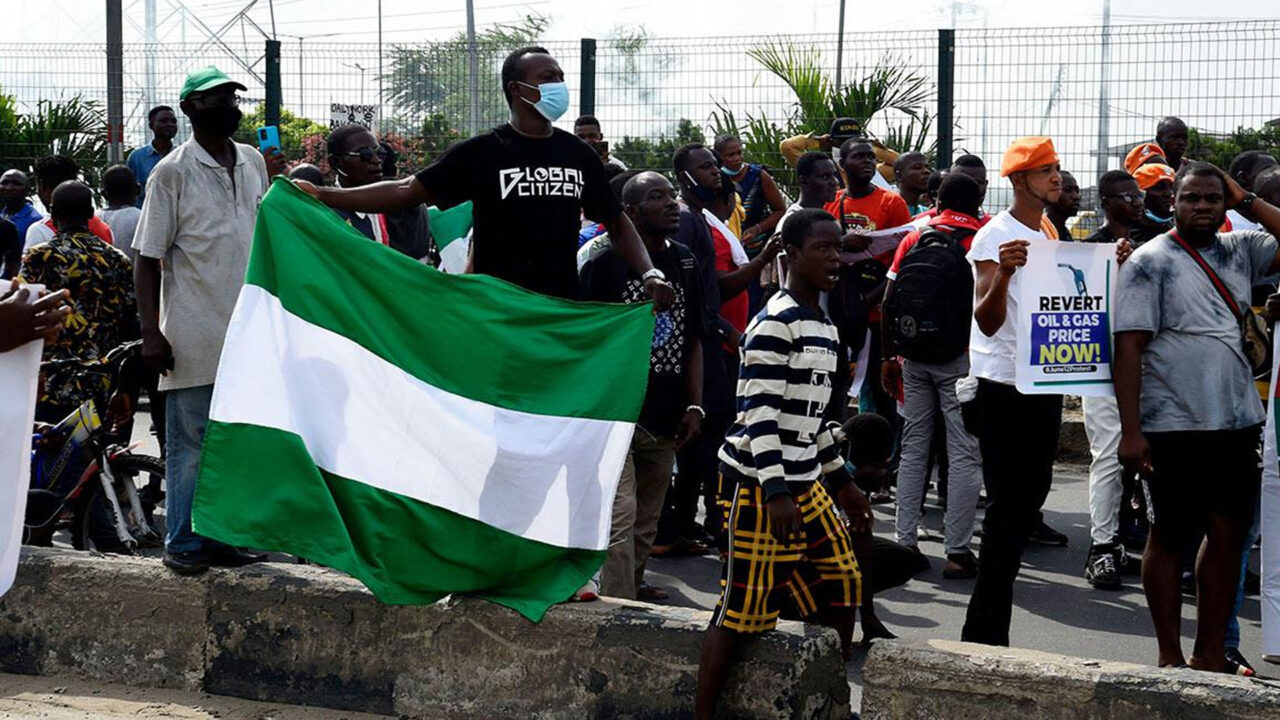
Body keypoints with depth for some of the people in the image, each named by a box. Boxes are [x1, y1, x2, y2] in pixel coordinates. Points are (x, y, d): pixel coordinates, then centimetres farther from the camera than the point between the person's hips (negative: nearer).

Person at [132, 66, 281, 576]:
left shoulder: (253, 162, 11)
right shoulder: (173, 172, -6)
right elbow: (148, 257, -8)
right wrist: (150, 333, -13)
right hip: (194, 337, -6)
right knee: (190, 443, 0)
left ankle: (225, 537, 20)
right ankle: (183, 543, 7)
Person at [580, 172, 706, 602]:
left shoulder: (685, 263, 11)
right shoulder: (605, 263, -5)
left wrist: (694, 406, 10)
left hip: (666, 417, 6)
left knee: (648, 518, 15)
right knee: (621, 517, -13)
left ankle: (634, 586, 29)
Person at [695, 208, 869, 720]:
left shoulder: (823, 327, 15)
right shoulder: (776, 323, -14)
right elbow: (760, 412, -19)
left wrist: (842, 481, 24)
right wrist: (776, 493, -23)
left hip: (804, 482, 9)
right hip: (761, 485, -9)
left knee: (841, 588, 10)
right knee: (741, 605, -6)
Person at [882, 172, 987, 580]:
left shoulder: (914, 237, 8)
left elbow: (888, 303, 5)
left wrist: (890, 356, 13)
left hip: (914, 358, 4)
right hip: (960, 359, -4)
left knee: (913, 447, 12)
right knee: (964, 454, 0)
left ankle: (905, 542, 13)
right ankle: (957, 552, -4)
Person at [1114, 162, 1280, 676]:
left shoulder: (1239, 252, 12)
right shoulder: (1151, 262, -5)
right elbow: (1128, 347, -10)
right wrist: (1130, 431, -16)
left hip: (1237, 422, 6)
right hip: (1174, 426, -5)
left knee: (1229, 534, 8)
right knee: (1169, 537, 3)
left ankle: (1211, 653, 17)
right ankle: (1170, 657, 11)